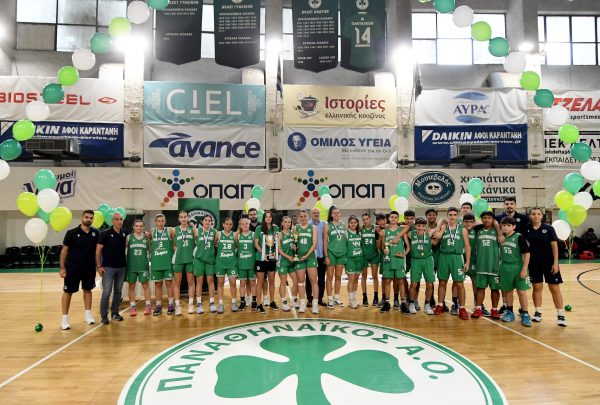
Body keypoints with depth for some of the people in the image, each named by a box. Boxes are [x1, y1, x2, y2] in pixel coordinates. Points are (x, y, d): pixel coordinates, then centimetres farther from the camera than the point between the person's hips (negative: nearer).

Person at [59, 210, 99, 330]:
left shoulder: (95, 233, -1)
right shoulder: (71, 233, -9)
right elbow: (64, 250, -5)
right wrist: (62, 267, -8)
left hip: (89, 267, 3)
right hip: (72, 267, -3)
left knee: (87, 290, 14)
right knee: (68, 292, 3)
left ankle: (88, 314, 26)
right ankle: (65, 318, 13)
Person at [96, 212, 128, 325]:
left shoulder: (125, 233, 4)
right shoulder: (105, 234, -8)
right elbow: (98, 250, -6)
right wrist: (99, 266, -11)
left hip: (122, 267, 4)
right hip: (108, 267, -4)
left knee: (118, 291, 11)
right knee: (106, 292, -4)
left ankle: (115, 313, 23)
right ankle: (104, 315, 7)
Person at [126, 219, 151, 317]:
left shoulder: (146, 237, 4)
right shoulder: (129, 237, 2)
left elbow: (150, 251, 10)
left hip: (143, 265, 0)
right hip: (131, 265, 0)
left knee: (145, 285, 4)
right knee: (131, 286, 6)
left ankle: (148, 306, 11)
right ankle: (132, 307, 14)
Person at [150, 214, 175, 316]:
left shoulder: (170, 230, -1)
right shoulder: (152, 231, 5)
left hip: (168, 261, -2)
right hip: (156, 262, 2)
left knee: (169, 282, 3)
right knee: (157, 284, 9)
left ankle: (171, 305, 11)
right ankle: (158, 306, 17)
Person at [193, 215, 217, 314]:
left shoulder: (214, 232, 3)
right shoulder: (197, 231, -1)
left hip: (210, 258, 1)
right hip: (199, 258, -1)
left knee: (210, 280, 3)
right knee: (199, 281, 3)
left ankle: (212, 303, 10)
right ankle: (199, 304, 8)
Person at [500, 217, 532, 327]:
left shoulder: (519, 237, -9)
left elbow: (526, 253, -10)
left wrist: (524, 269, -13)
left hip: (517, 267, -4)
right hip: (505, 267, 4)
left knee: (521, 292, -2)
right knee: (508, 291, 12)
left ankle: (525, 315, 7)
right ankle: (509, 312, 24)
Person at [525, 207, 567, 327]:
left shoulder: (548, 229, -4)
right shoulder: (527, 230, 0)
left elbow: (554, 246, -6)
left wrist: (555, 263, -10)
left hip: (549, 262, -2)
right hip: (534, 263, 2)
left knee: (555, 288, 1)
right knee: (537, 287, 8)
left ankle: (560, 315, 8)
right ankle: (538, 312, 17)